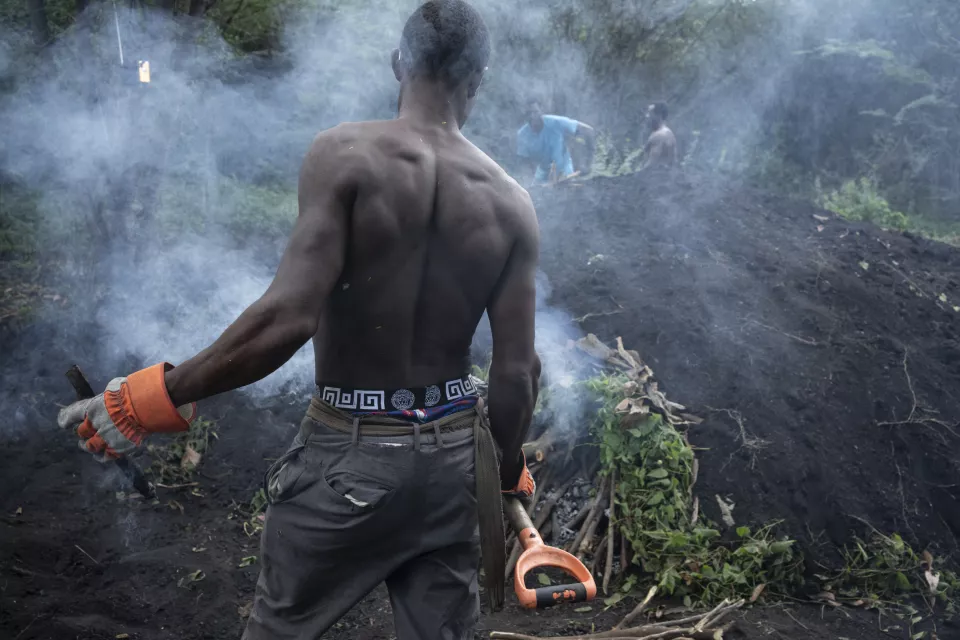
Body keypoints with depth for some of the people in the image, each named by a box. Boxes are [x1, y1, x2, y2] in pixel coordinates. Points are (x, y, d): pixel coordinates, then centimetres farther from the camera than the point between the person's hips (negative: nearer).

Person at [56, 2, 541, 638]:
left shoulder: (346, 154, -15)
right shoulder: (511, 202, -3)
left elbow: (288, 316, -26)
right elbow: (517, 374, -3)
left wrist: (154, 397, -16)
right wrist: (511, 474, 13)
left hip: (350, 453, -3)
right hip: (453, 455, 3)